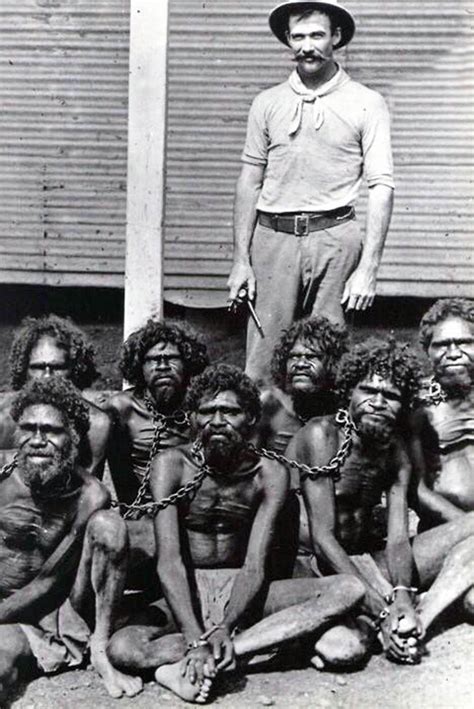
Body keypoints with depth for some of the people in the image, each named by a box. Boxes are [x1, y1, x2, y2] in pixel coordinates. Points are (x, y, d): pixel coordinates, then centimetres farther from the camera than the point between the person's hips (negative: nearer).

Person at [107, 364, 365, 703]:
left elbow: (255, 567, -13)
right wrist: (196, 639, -34)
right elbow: (169, 561, -20)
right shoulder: (172, 465, -11)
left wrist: (223, 627, -32)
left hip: (239, 590, 3)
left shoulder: (270, 474, -6)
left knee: (350, 589, -21)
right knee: (122, 649, -32)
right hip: (185, 592, -2)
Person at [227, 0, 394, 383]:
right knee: (262, 358, 1)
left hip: (334, 238, -2)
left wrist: (368, 269, -9)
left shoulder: (366, 104, 2)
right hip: (273, 237, 2)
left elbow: (381, 187, -2)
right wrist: (240, 259, 4)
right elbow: (250, 181, 11)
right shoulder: (267, 103, 9)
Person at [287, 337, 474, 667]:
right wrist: (381, 608, -29)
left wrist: (403, 595, -28)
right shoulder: (322, 435, -14)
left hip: (366, 563, 7)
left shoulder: (396, 453, 5)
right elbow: (323, 537, -21)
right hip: (319, 566, -6)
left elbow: (398, 541, -5)